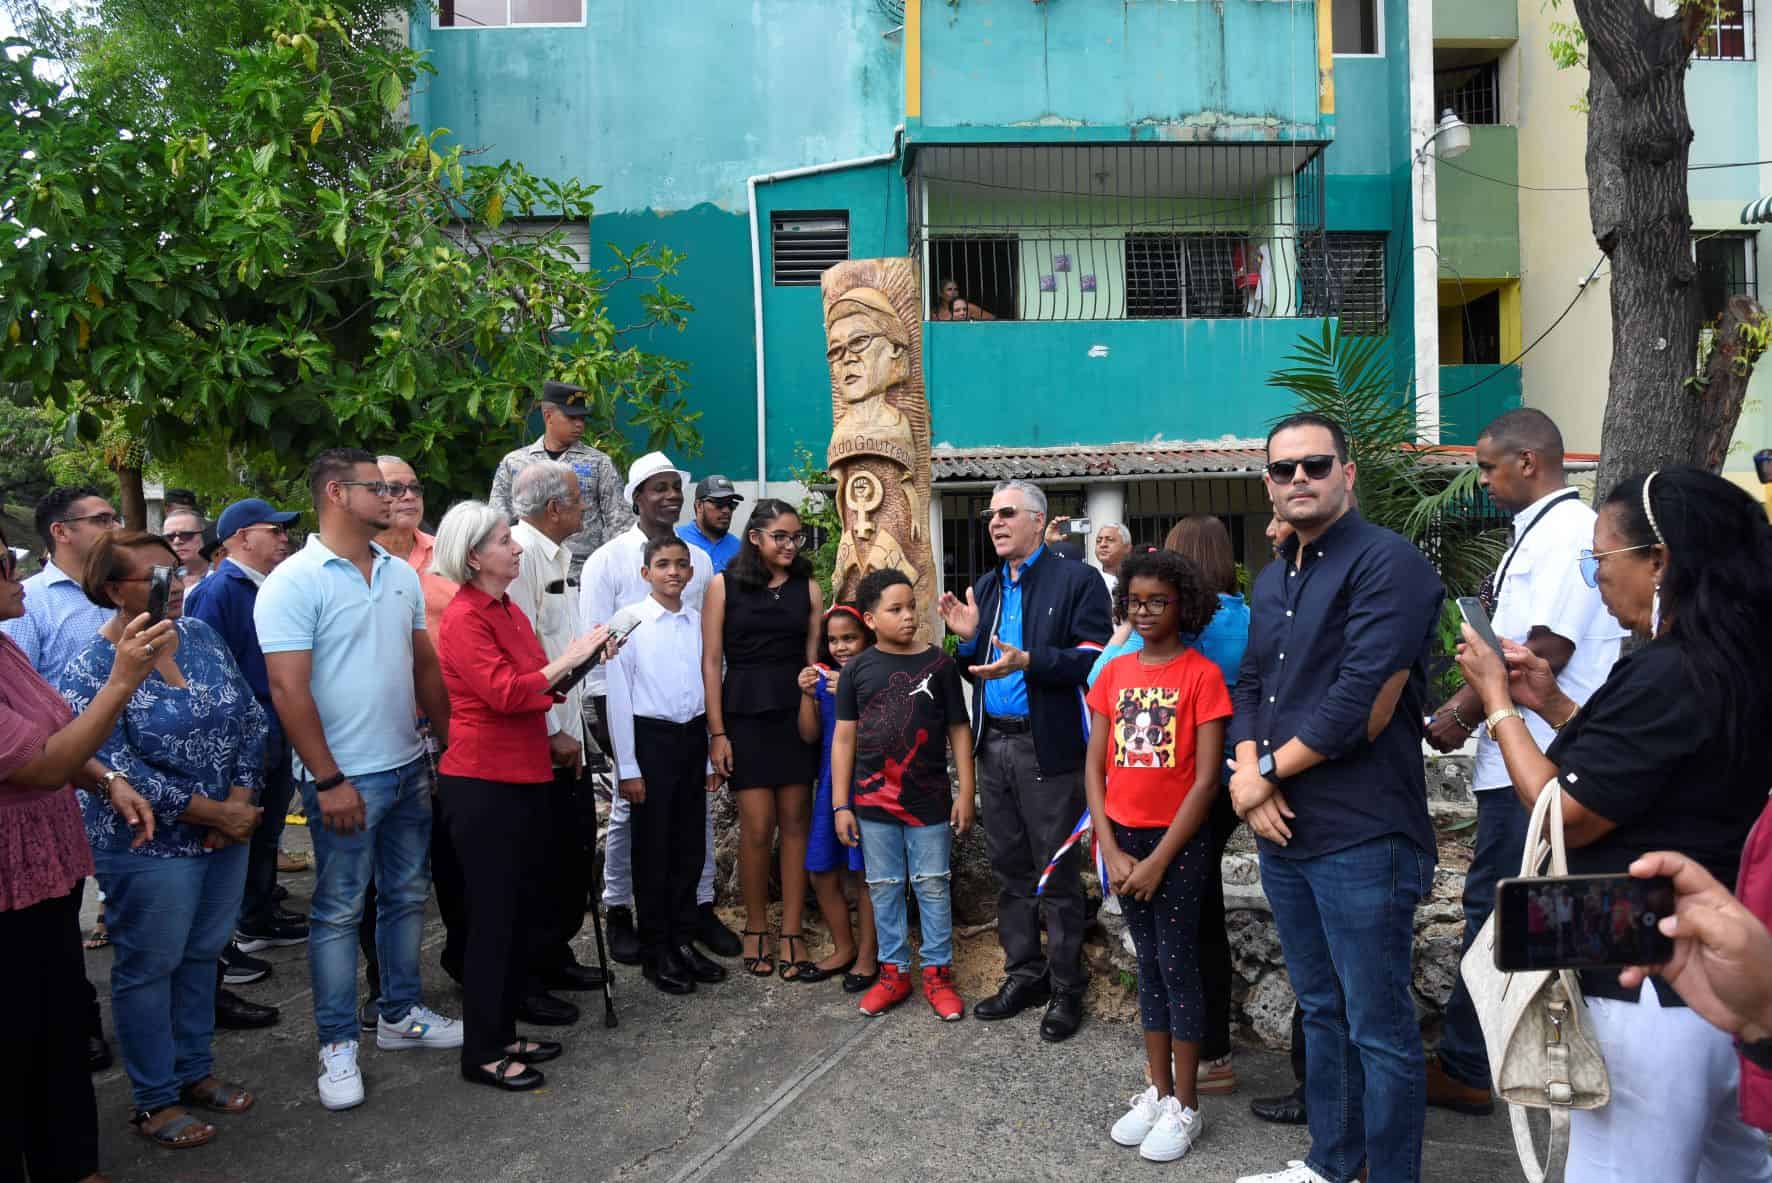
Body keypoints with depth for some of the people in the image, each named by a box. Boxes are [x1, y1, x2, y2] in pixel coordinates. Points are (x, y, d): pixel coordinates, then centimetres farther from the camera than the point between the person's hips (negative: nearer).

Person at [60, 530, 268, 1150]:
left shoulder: (201, 635, 3)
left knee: (203, 954, 17)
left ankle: (195, 1071, 33)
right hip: (151, 848, -6)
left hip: (226, 833, 6)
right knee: (149, 967, 7)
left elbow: (248, 719, 3)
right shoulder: (92, 670, -15)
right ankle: (155, 1100, 23)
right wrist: (214, 813, -18)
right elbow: (117, 771, -20)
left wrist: (242, 799, -9)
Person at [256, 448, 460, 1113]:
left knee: (406, 896, 16)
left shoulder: (401, 574, 8)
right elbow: (287, 689, -16)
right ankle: (338, 1043, 19)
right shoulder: (294, 581, -12)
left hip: (409, 768, 7)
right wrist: (329, 780, -17)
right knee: (338, 911, 5)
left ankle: (400, 1014, 32)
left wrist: (450, 745, 10)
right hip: (346, 779, -6)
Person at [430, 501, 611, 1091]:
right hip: (482, 782, -9)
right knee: (492, 915, -1)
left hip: (523, 777, 9)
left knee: (522, 908, 14)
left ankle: (504, 1033, 27)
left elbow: (538, 687, 18)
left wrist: (580, 662, 2)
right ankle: (481, 1053, 12)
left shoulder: (510, 612, 13)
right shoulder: (463, 618, -14)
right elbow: (505, 692, -22)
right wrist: (568, 657, -16)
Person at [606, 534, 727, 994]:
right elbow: (619, 697, -6)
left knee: (690, 845, 11)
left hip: (693, 737, 4)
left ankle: (683, 941, 26)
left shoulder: (699, 622, 5)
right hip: (651, 738, -4)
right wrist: (628, 768, -8)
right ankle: (656, 952, 19)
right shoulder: (630, 620, -6)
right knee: (653, 848, 6)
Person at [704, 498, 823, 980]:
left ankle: (791, 935, 11)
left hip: (796, 713, 2)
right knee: (757, 826, -3)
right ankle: (755, 930, 16)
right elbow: (712, 662, 0)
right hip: (745, 714, -2)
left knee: (795, 821, 3)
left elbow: (813, 659, 7)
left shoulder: (807, 588, 8)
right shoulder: (724, 585, 2)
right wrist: (717, 732, -5)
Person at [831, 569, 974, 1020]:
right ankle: (894, 971, 24)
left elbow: (959, 730, 2)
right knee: (883, 888, 11)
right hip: (873, 800, 1)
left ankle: (937, 972, 20)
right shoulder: (858, 668, 0)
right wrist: (841, 804, -1)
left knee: (933, 886, 7)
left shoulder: (939, 663, -2)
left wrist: (965, 793, -3)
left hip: (929, 799, -1)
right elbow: (844, 737, 2)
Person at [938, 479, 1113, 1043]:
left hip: (1047, 748, -6)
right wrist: (969, 637, -3)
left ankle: (1066, 989, 18)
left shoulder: (1076, 580, -6)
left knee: (1057, 874, 4)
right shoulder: (986, 586, 14)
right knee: (1010, 870, 15)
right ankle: (1023, 975, 29)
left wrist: (1028, 661, -26)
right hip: (993, 746, 7)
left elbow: (1093, 659, -16)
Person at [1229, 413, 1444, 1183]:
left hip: (1362, 838, -8)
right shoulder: (1271, 581, 15)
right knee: (1321, 1011, 20)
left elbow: (1361, 700, -20)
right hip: (1281, 832, 8)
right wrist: (1251, 780, -3)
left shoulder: (1387, 563, -12)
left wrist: (1267, 770, -11)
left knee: (1380, 1030, 3)